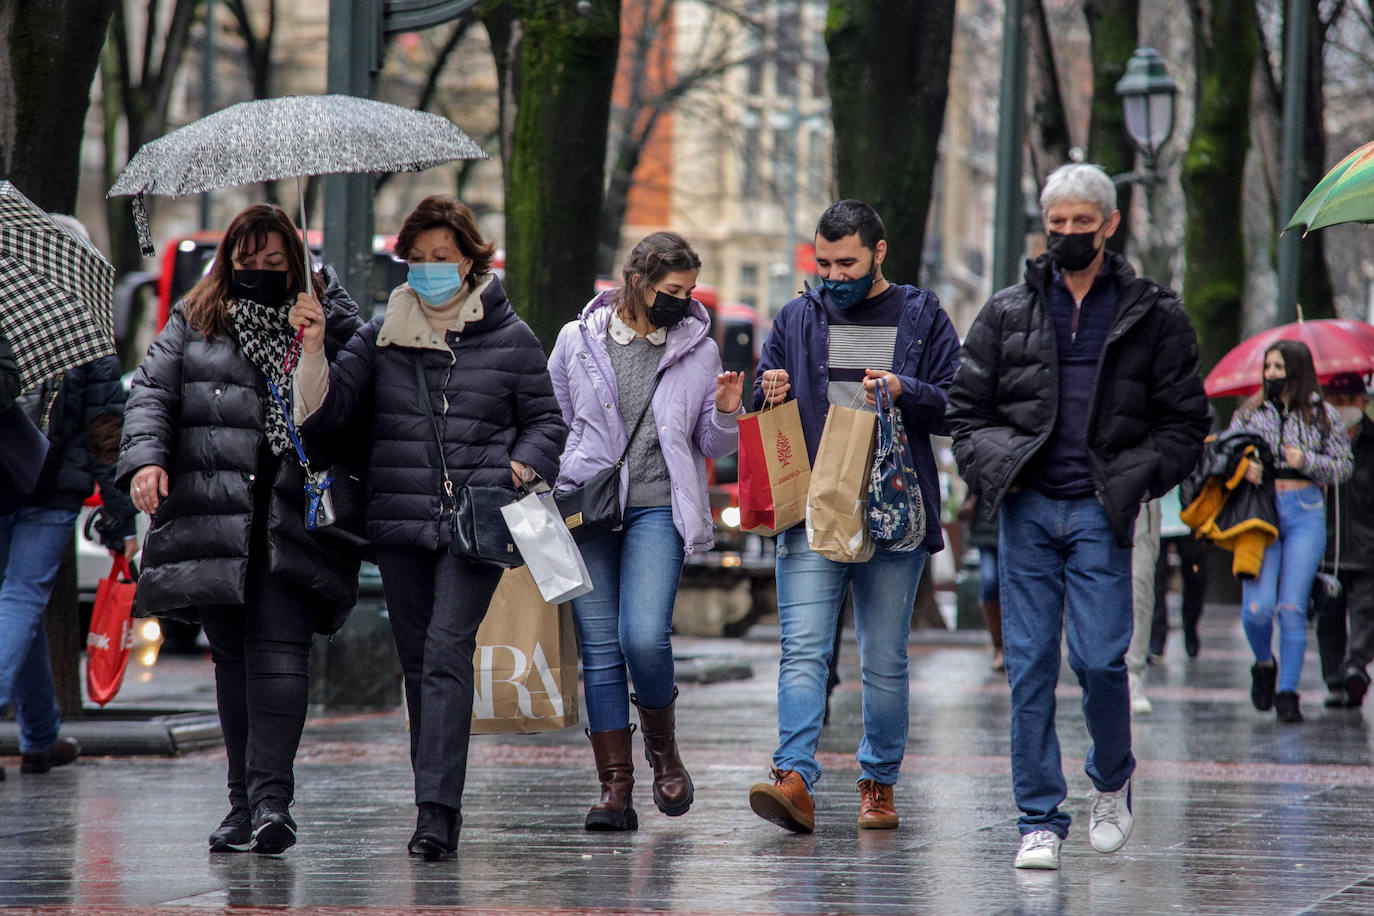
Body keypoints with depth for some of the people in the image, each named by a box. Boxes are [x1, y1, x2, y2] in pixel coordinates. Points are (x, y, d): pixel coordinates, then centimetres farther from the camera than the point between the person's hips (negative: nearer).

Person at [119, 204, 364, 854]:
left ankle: (270, 796, -17)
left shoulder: (326, 325, 11)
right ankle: (245, 800, 14)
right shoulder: (192, 322, 14)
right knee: (232, 658, 7)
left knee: (278, 653, -13)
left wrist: (323, 329, -10)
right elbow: (152, 392, 8)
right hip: (214, 519, 2)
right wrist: (144, 457, -9)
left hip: (294, 523, -2)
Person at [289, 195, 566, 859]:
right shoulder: (382, 335, 11)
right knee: (417, 664, 7)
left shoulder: (508, 337, 6)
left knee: (447, 653, -16)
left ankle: (437, 811, -22)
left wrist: (518, 472, -6)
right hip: (400, 527, 3)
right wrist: (314, 350, -12)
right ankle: (436, 803, 18)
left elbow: (546, 420, 11)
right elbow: (326, 410, 4)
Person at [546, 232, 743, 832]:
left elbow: (713, 446, 14)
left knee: (644, 637, -18)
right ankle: (615, 787, 3)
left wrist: (725, 414, -7)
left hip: (657, 509, -1)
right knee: (599, 647, -1)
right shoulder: (578, 340, 7)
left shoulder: (698, 349, 8)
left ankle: (663, 747, 10)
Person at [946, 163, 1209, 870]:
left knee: (1100, 659, -9)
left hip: (1100, 513, -2)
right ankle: (1040, 820, 5)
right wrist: (995, 464, -4)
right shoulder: (1007, 314, 11)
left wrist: (1135, 479, -6)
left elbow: (1184, 421, 8)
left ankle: (1113, 782, 19)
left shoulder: (1152, 317, 6)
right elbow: (966, 410, 14)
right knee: (1029, 665, -1)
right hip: (1027, 509, 2)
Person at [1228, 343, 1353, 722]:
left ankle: (1287, 692, 3)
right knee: (1257, 608, -10)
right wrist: (1243, 466, -10)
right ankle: (1264, 664, 21)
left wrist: (1307, 461, -10)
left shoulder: (1322, 415, 7)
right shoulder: (1251, 412, 9)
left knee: (1292, 608, -6)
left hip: (1305, 513, -1)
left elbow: (1343, 466, 6)